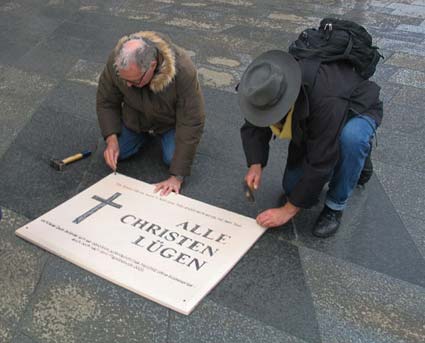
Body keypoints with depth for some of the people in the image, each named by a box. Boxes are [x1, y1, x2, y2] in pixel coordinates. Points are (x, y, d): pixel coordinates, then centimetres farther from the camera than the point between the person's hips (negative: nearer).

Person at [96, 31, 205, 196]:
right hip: (135, 118, 3)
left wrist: (177, 176, -36)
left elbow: (191, 123, -35)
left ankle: (164, 134, 13)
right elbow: (106, 102, -13)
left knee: (172, 159, -19)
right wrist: (111, 139, -27)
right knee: (117, 153, -9)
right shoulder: (116, 61, -30)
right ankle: (146, 133, 19)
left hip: (171, 119, -2)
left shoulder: (182, 70, -40)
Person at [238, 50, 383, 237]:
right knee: (292, 188, -2)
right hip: (311, 126, 5)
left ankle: (335, 207, -17)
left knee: (350, 138, -41)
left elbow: (320, 163, -38)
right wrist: (255, 164, -28)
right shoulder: (267, 86, -27)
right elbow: (253, 126, -11)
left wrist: (289, 209, -32)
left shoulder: (326, 102, -45)